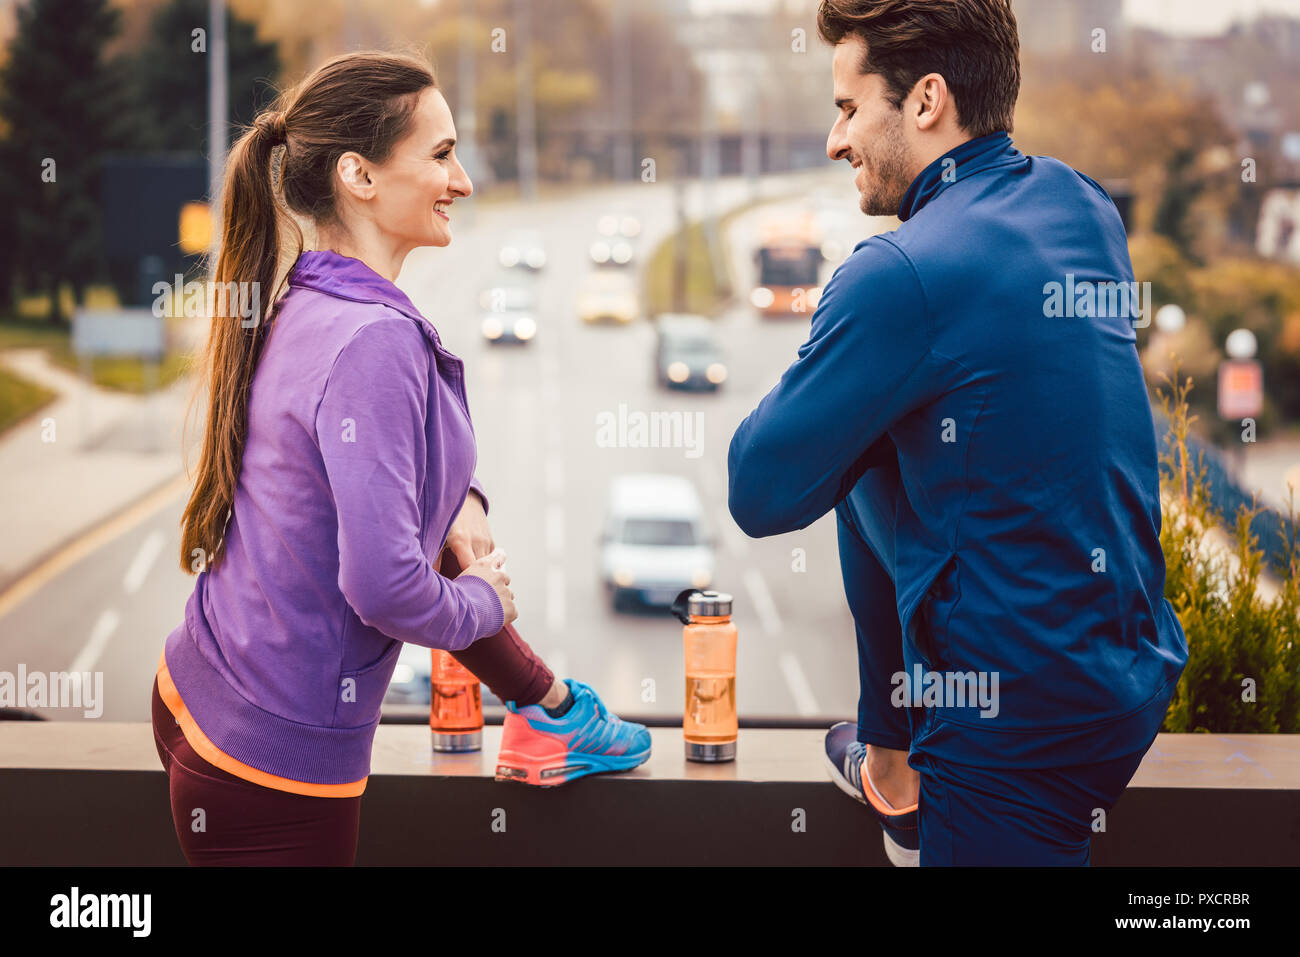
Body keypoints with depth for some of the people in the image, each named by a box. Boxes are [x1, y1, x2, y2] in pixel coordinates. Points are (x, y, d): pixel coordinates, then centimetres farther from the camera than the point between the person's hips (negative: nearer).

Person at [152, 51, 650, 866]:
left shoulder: (304, 309, 3)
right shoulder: (373, 341, -25)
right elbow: (383, 586, -30)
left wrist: (457, 500, 3)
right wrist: (484, 602, -10)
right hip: (273, 762, -9)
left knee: (446, 551, 22)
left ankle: (549, 712, 36)